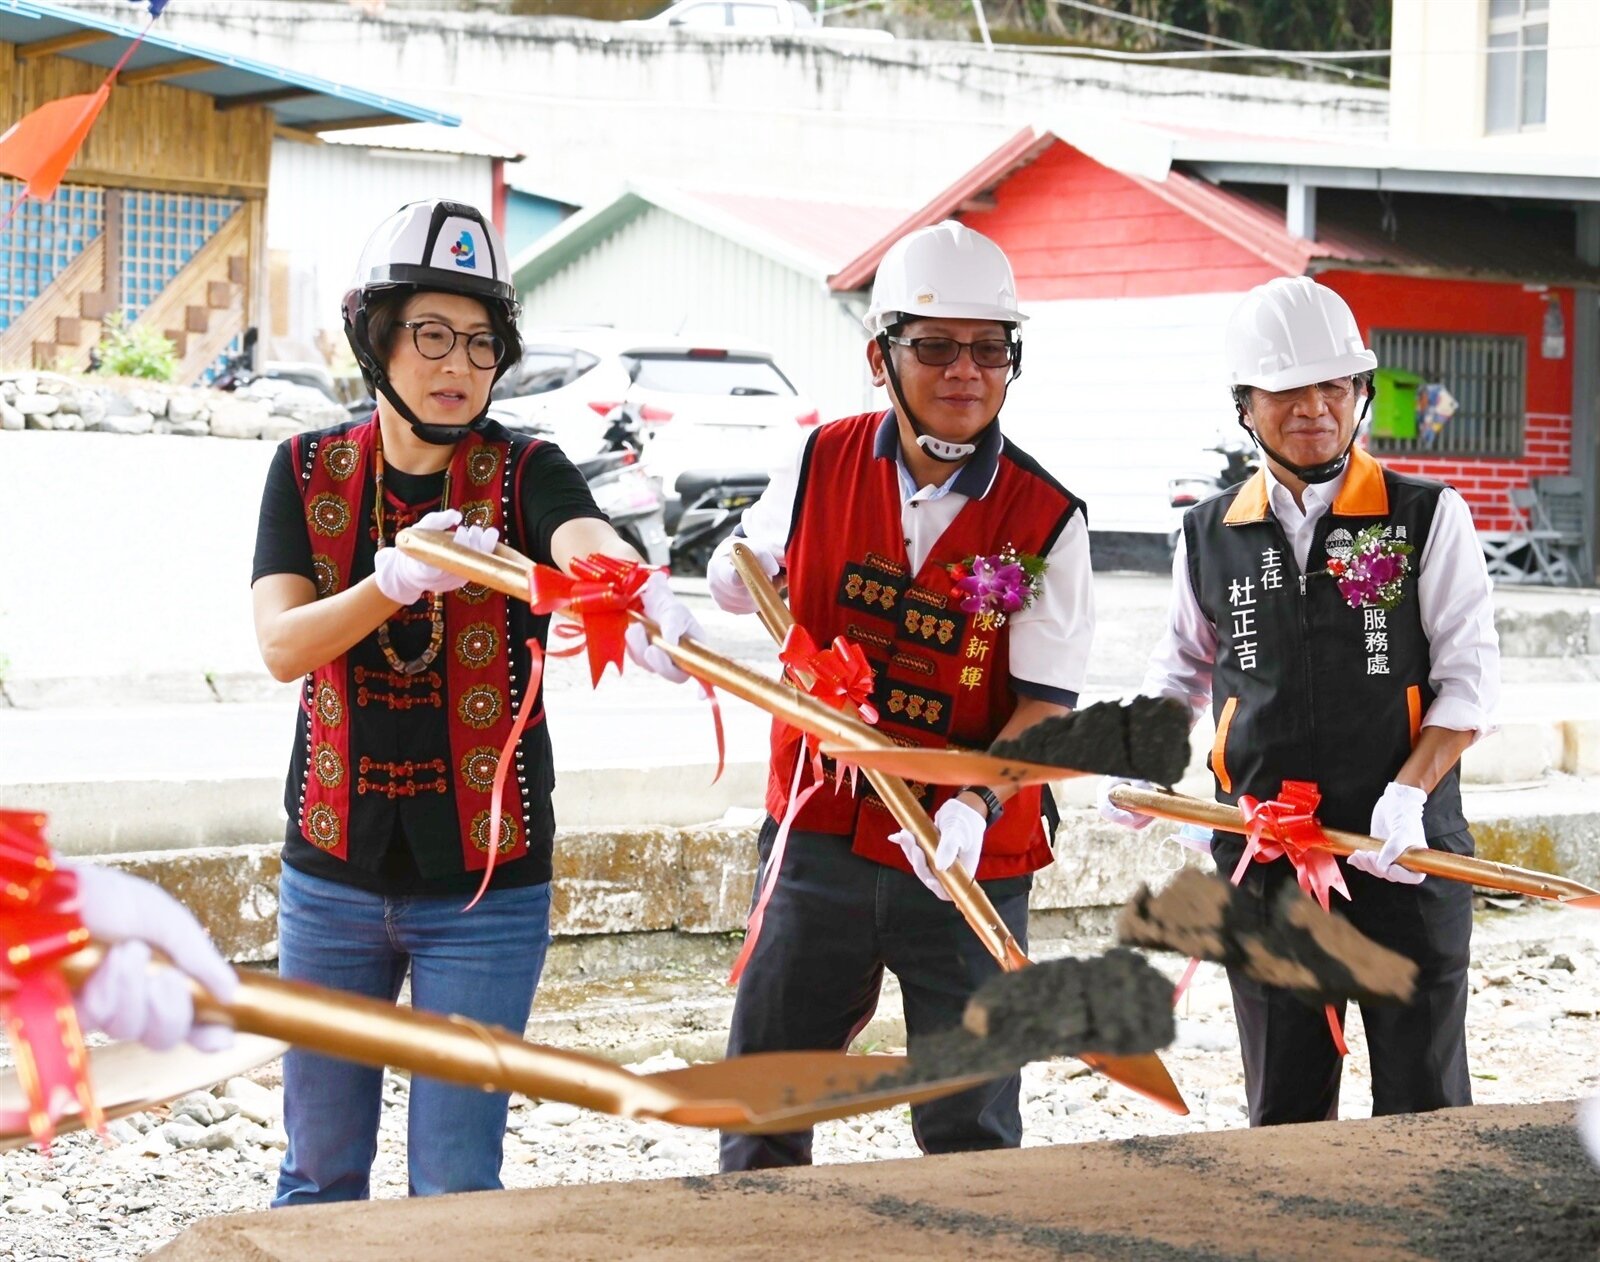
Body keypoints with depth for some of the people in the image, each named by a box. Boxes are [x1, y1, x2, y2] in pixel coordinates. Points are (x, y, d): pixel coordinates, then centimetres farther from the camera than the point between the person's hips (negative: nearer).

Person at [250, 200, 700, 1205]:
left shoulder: (525, 472, -5)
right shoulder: (310, 471, 1)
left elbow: (589, 542, -29)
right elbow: (282, 645, -12)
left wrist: (649, 598, -52)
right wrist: (395, 580, -31)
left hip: (485, 888, -2)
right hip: (334, 879, 2)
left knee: (458, 1185, 2)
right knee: (321, 1174, 13)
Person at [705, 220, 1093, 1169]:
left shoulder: (1048, 520, -9)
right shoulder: (824, 464, 0)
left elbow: (1047, 703, -12)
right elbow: (750, 570, 19)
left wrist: (977, 805, -28)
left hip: (968, 866, -2)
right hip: (817, 837, 3)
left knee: (969, 1127, 7)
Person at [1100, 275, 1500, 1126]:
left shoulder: (1426, 518, 0)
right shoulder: (1210, 536, 8)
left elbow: (1469, 680, -4)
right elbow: (1183, 669, 23)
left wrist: (1407, 794, -18)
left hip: (1406, 856, -2)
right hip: (1261, 859, 3)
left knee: (1423, 1109, 2)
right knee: (1284, 1112, 9)